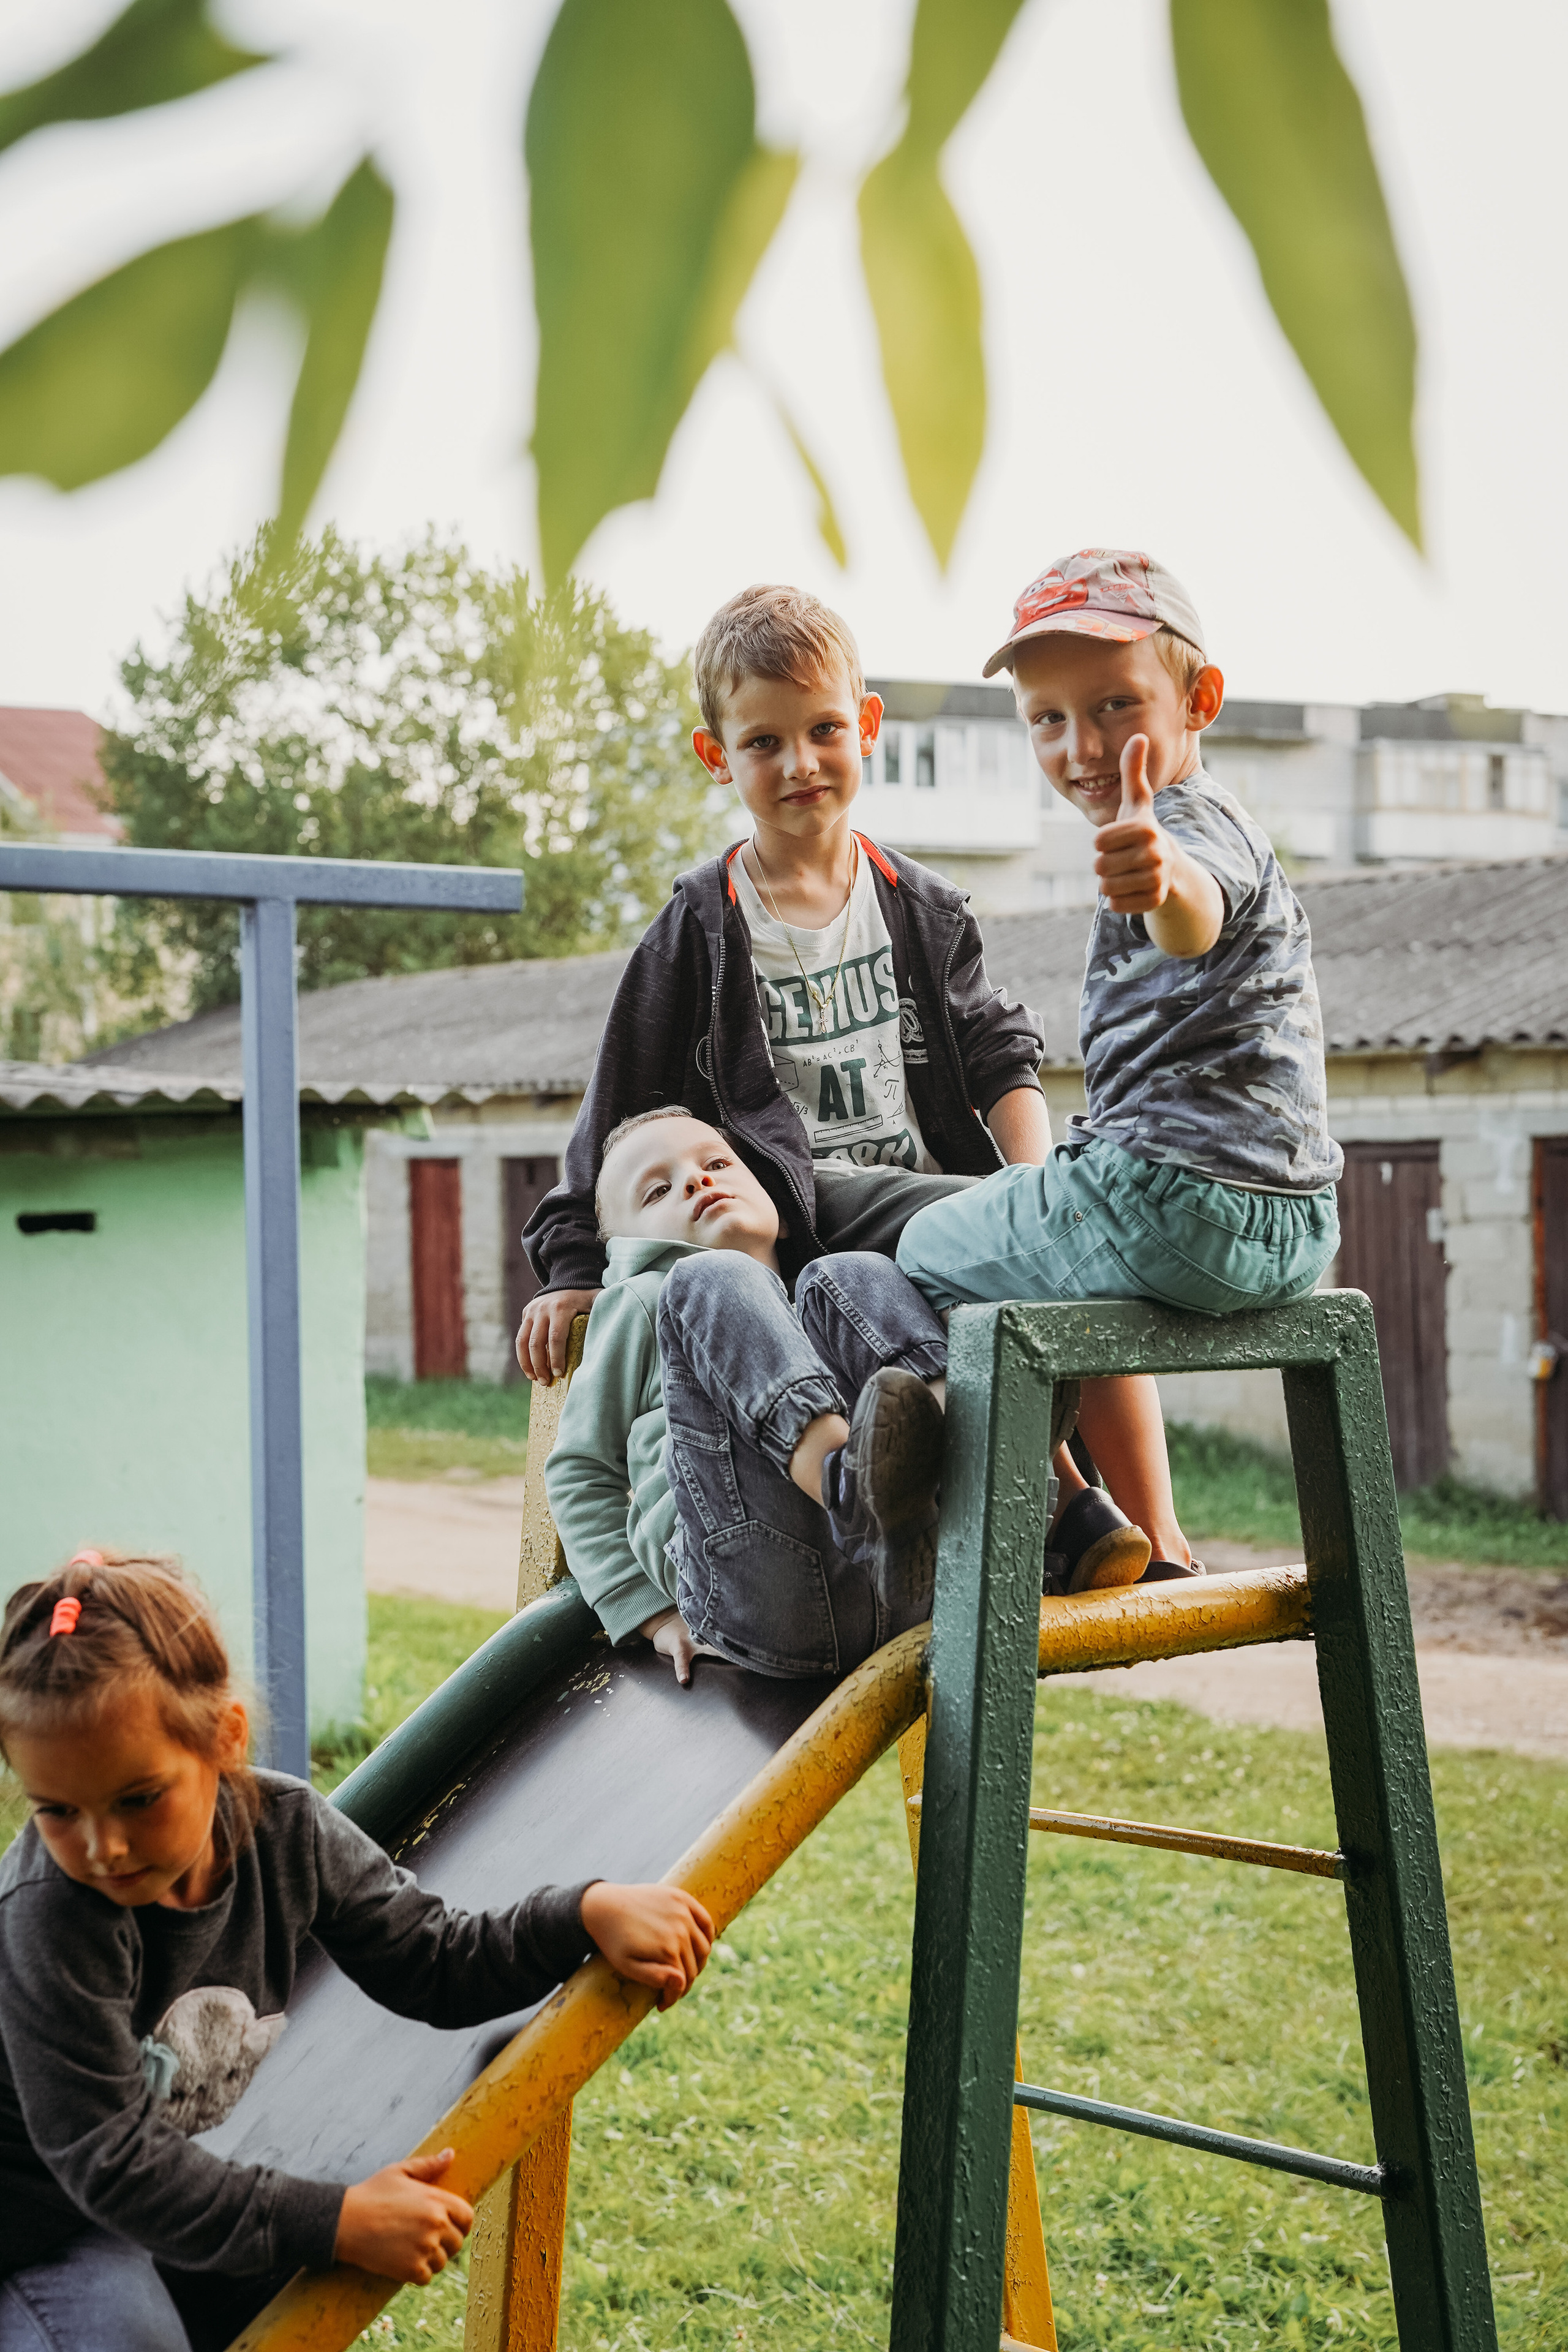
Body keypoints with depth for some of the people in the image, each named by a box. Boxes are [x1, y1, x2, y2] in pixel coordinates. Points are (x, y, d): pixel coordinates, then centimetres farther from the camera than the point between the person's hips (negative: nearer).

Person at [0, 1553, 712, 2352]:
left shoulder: (284, 1827, -16)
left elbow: (431, 1961, -3)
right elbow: (110, 2161, -31)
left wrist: (589, 1912, -17)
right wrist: (337, 2222, -34)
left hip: (172, 2196, 6)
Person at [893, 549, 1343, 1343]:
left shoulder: (1194, 821, -14)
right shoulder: (1222, 824, 20)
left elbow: (1200, 918, -39)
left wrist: (1165, 882, -63)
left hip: (1183, 1203, -11)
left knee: (923, 1253, 5)